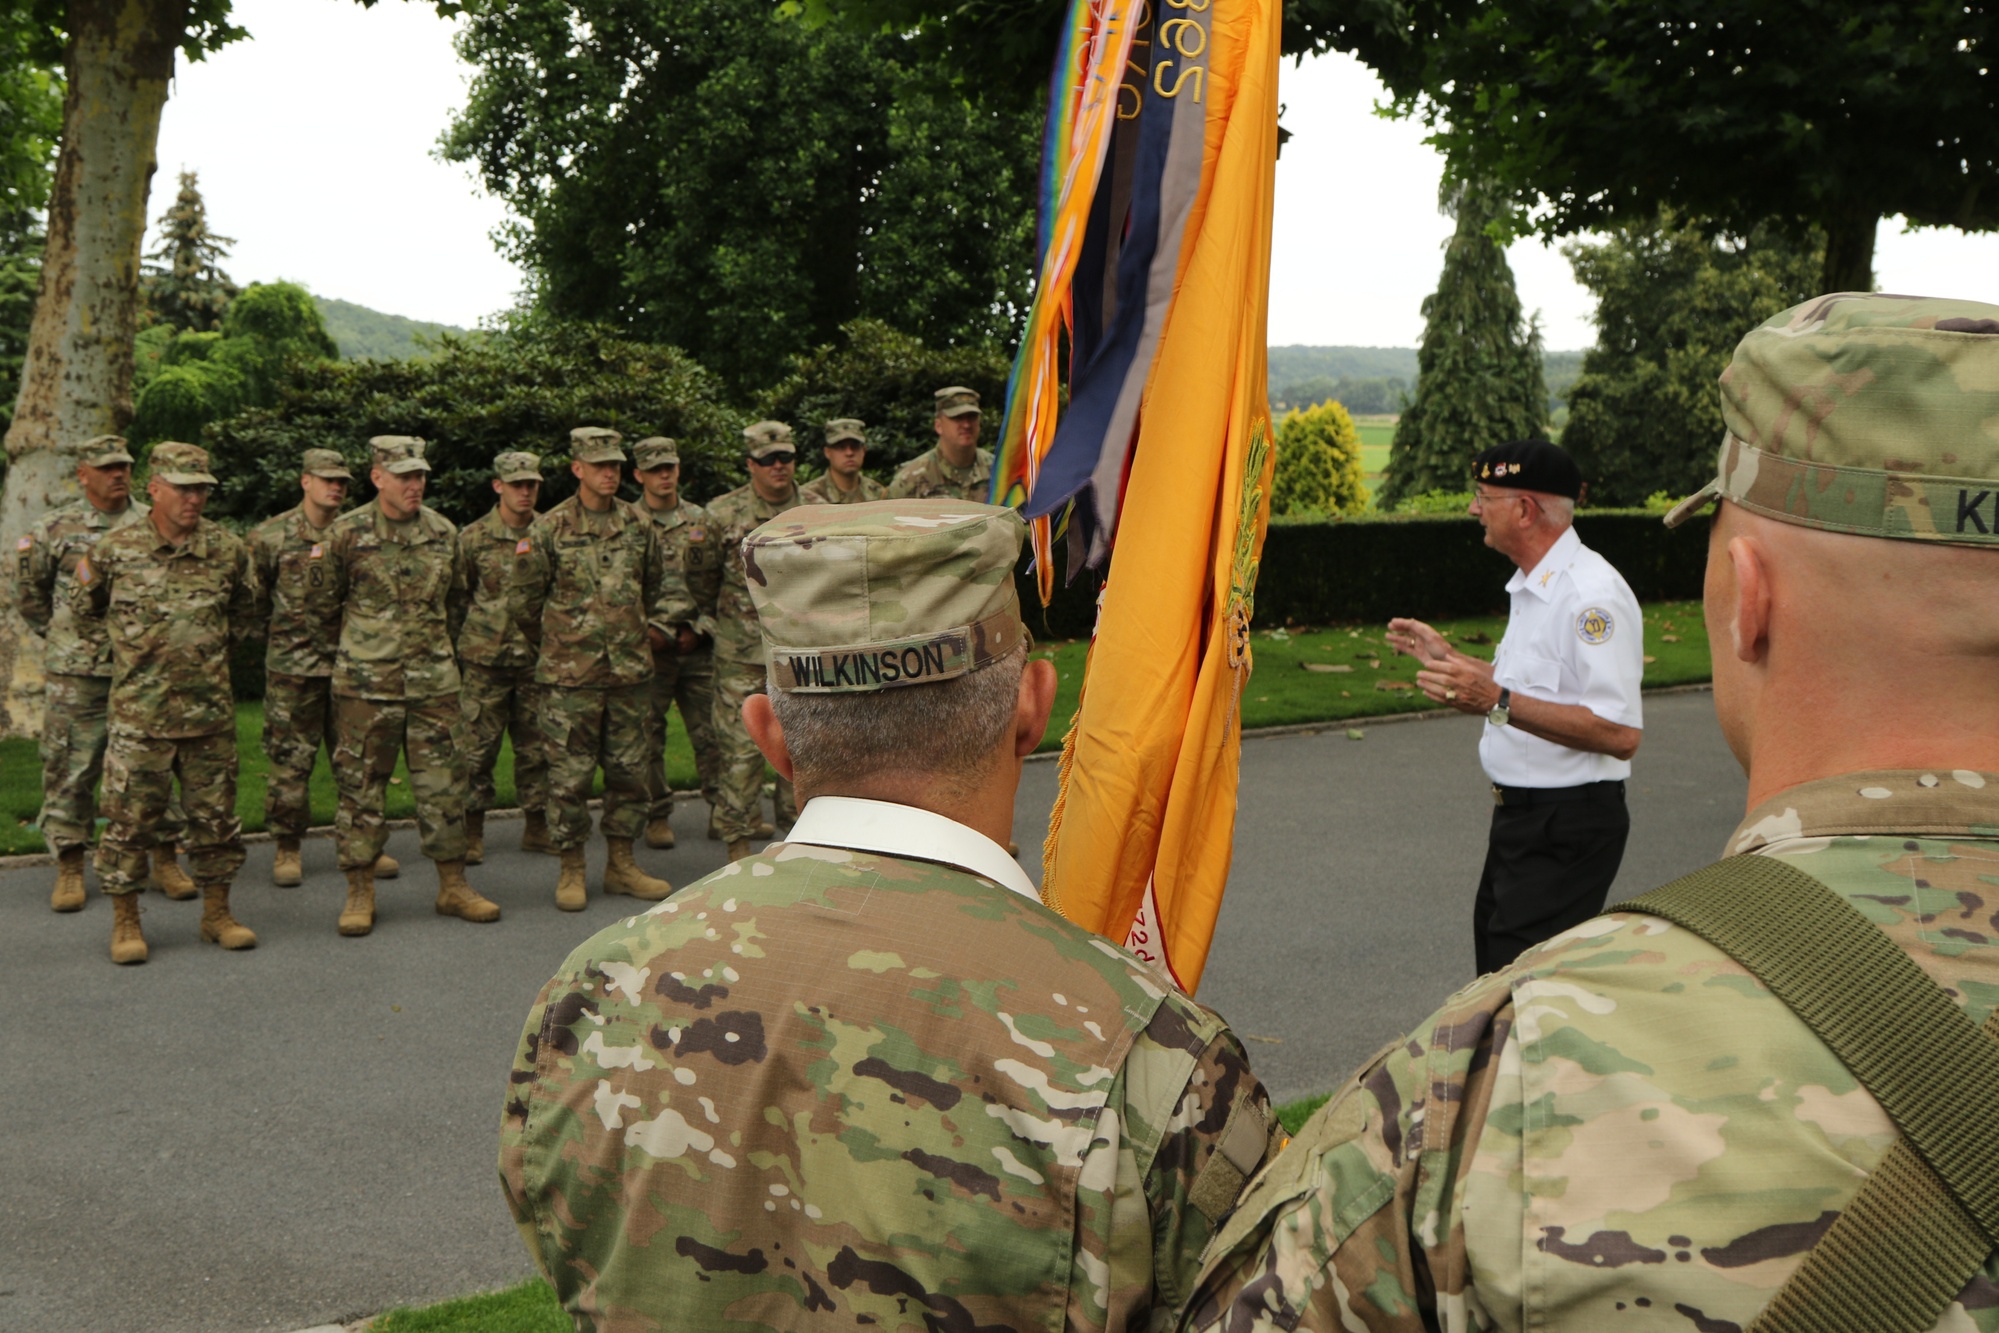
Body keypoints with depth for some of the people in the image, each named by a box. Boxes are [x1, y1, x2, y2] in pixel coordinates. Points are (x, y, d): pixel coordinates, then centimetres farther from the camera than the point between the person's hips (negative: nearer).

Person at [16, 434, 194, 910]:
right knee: (70, 770, 3)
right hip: (76, 675, -1)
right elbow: (28, 588, 14)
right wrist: (56, 634, 12)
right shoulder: (56, 529, 2)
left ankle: (165, 863, 15)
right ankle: (70, 870, 12)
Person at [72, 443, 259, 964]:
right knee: (130, 819, 1)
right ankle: (125, 922, 13)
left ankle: (217, 913, 21)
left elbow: (244, 608, 21)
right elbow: (83, 607, 12)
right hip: (139, 714, -2)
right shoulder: (115, 551, -5)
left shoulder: (227, 549, 2)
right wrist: (131, 644, 14)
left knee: (216, 816, 8)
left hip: (211, 712, 2)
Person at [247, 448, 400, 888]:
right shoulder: (271, 536, -1)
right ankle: (288, 849, 12)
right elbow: (251, 596, 6)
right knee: (290, 758, 2)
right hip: (292, 666, -2)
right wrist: (270, 634, 6)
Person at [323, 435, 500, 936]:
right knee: (361, 786, 2)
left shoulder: (443, 532, 7)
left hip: (433, 681, 3)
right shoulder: (347, 533, -4)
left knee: (445, 781, 5)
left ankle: (453, 886, 15)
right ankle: (360, 892, 11)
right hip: (365, 682, -3)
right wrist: (363, 640, 11)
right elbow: (327, 598, 7)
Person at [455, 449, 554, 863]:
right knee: (478, 747, -1)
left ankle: (537, 828, 18)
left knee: (537, 747, 7)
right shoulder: (473, 538, 0)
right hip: (485, 658, -2)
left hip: (537, 658, 2)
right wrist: (459, 641, 3)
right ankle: (472, 833, 8)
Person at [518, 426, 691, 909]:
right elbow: (531, 595, 4)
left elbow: (665, 580, 19)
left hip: (631, 670, 4)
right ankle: (571, 870, 10)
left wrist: (661, 624, 10)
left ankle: (621, 864, 20)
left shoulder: (638, 524, 8)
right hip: (570, 672, -4)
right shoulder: (551, 528, -3)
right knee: (570, 774, -1)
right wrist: (561, 634, 8)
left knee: (629, 770, 9)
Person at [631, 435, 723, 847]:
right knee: (648, 737, 3)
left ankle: (723, 810, 13)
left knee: (712, 730, 4)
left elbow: (721, 579, 11)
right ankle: (658, 817, 13)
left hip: (698, 647, 2)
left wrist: (704, 624, -2)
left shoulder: (702, 520, 11)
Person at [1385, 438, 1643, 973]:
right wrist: (1450, 658, 24)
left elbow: (1620, 734, -28)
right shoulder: (1532, 587, 12)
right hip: (1519, 816, 11)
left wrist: (1498, 702, -32)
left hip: (1567, 828, -11)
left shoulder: (1592, 595, -21)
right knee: (1496, 968, 20)